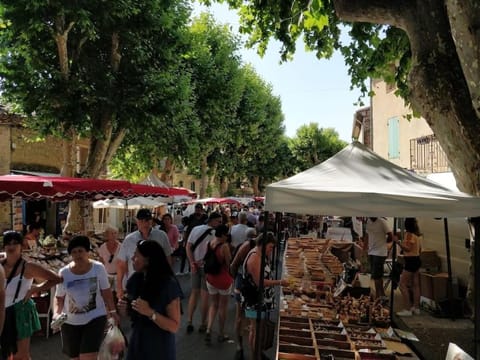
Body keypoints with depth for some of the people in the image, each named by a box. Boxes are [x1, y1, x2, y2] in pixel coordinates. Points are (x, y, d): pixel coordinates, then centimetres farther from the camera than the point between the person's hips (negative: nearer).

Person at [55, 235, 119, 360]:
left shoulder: (98, 268, -11)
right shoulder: (64, 273, -9)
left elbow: (106, 291, -1)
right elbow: (59, 297, 2)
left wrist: (112, 311, 0)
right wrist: (57, 313, -13)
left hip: (95, 318, -2)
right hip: (70, 322, 2)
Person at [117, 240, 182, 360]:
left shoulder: (169, 284, -22)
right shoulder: (135, 279, -6)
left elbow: (174, 326, -19)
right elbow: (131, 312, 10)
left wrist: (150, 312, -30)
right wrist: (123, 308, -11)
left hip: (159, 347, -4)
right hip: (136, 342, 5)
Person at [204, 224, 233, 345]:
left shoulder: (209, 244, -3)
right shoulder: (224, 246, -21)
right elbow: (229, 264, -13)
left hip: (210, 279, 5)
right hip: (223, 279, -5)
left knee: (213, 305, 20)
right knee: (222, 307, 12)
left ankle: (208, 330, 6)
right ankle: (221, 334, 24)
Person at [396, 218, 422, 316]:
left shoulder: (409, 234, -15)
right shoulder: (416, 234, 12)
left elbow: (408, 248, -23)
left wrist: (398, 242, -30)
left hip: (411, 261, -10)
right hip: (416, 259, 10)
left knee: (402, 284, -6)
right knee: (415, 285, 12)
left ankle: (407, 309, -6)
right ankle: (416, 308, 18)